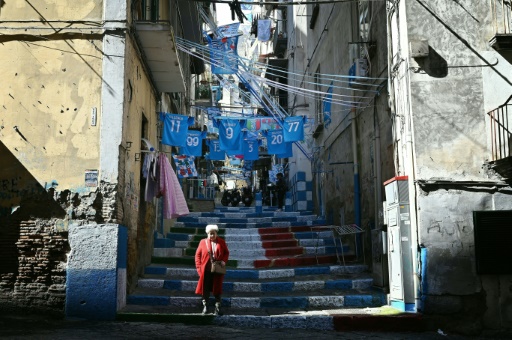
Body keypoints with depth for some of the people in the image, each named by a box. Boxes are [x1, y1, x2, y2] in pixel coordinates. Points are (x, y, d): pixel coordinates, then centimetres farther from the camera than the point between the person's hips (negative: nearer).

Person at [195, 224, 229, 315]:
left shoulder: (221, 242, 4)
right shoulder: (203, 242, 2)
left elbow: (226, 252, 11)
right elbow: (198, 255, 4)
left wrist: (224, 261, -7)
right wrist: (199, 268, -3)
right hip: (206, 270, 0)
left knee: (217, 290, 5)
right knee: (205, 289, 4)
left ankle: (217, 309, 13)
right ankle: (205, 307, 15)